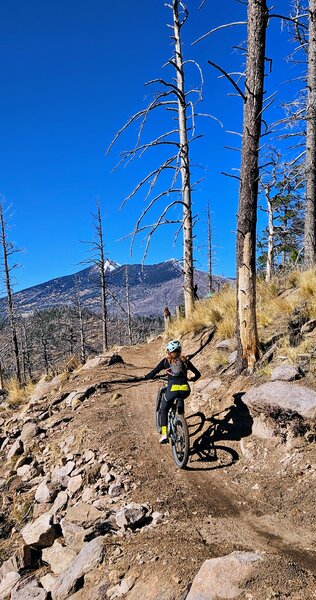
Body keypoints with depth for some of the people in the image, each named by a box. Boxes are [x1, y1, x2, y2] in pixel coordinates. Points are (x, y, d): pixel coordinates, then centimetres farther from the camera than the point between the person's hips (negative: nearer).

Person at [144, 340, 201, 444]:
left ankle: (164, 434, 8)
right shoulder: (185, 360, 17)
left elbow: (153, 373, 7)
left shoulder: (166, 361, 11)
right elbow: (198, 374, 18)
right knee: (180, 400, 39)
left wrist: (145, 377, 26)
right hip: (185, 390, 3)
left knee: (163, 409, 21)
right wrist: (191, 379, 38)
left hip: (172, 389, -3)